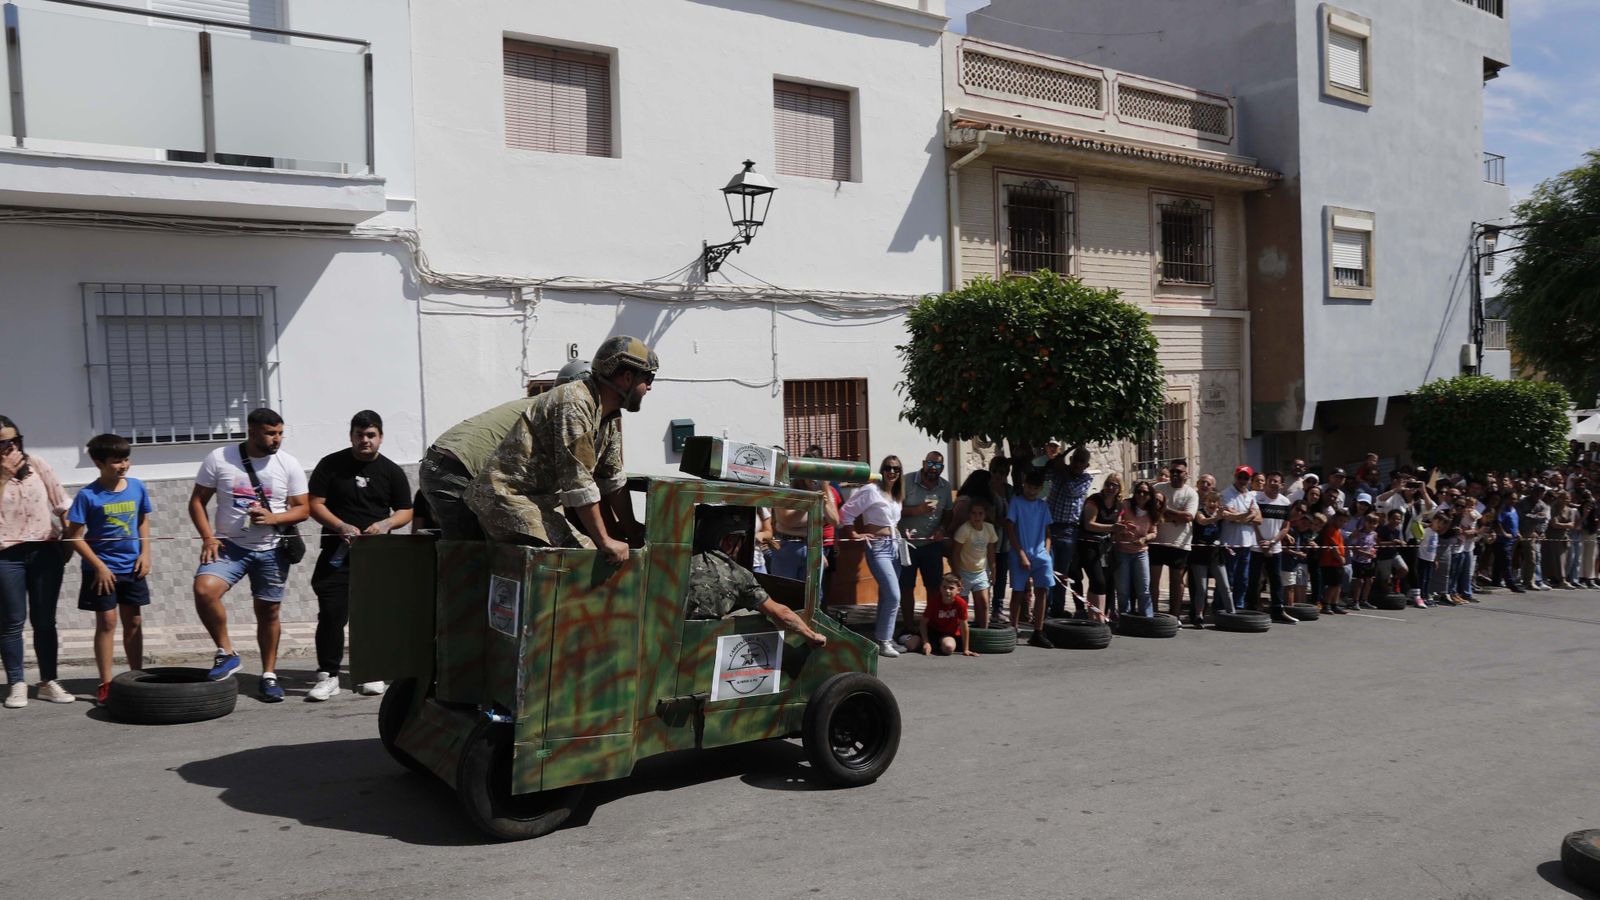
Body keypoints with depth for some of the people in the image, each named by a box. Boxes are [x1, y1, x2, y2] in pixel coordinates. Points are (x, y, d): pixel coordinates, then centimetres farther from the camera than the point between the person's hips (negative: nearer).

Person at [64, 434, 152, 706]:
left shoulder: (137, 487, -1)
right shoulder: (88, 495, -13)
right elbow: (75, 536, -11)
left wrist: (145, 553, 1)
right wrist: (99, 566, -13)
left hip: (132, 568, 4)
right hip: (102, 570, -4)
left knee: (134, 622, 10)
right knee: (107, 622, 0)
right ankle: (106, 684, 8)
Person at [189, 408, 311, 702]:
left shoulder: (288, 464, -1)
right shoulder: (219, 458, -4)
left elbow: (302, 509, 2)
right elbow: (197, 501, 2)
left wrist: (273, 518, -17)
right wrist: (208, 537, -11)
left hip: (272, 550, 1)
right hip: (229, 545, -1)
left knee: (268, 612, 6)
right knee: (204, 589, -25)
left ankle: (268, 675, 20)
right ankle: (226, 653, -7)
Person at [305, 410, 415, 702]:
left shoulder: (391, 471, 8)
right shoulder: (331, 465, 4)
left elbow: (406, 511, 9)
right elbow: (315, 504, 1)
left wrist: (386, 523, -12)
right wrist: (342, 527, -14)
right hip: (338, 551, -1)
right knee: (331, 614, -6)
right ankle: (328, 675, 2)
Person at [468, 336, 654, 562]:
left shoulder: (611, 415, 9)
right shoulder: (575, 404, -22)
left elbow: (613, 480, 13)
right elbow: (579, 482, -25)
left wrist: (632, 533, 10)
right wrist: (604, 541, -22)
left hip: (545, 499, 10)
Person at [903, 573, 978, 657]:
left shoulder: (960, 603, -24)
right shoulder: (934, 601, -19)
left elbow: (964, 627, -18)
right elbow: (923, 623, -13)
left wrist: (966, 650, -15)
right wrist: (926, 643, -22)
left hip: (950, 633, -1)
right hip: (932, 630, 1)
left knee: (948, 648, -35)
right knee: (910, 645, -19)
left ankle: (939, 645, 1)